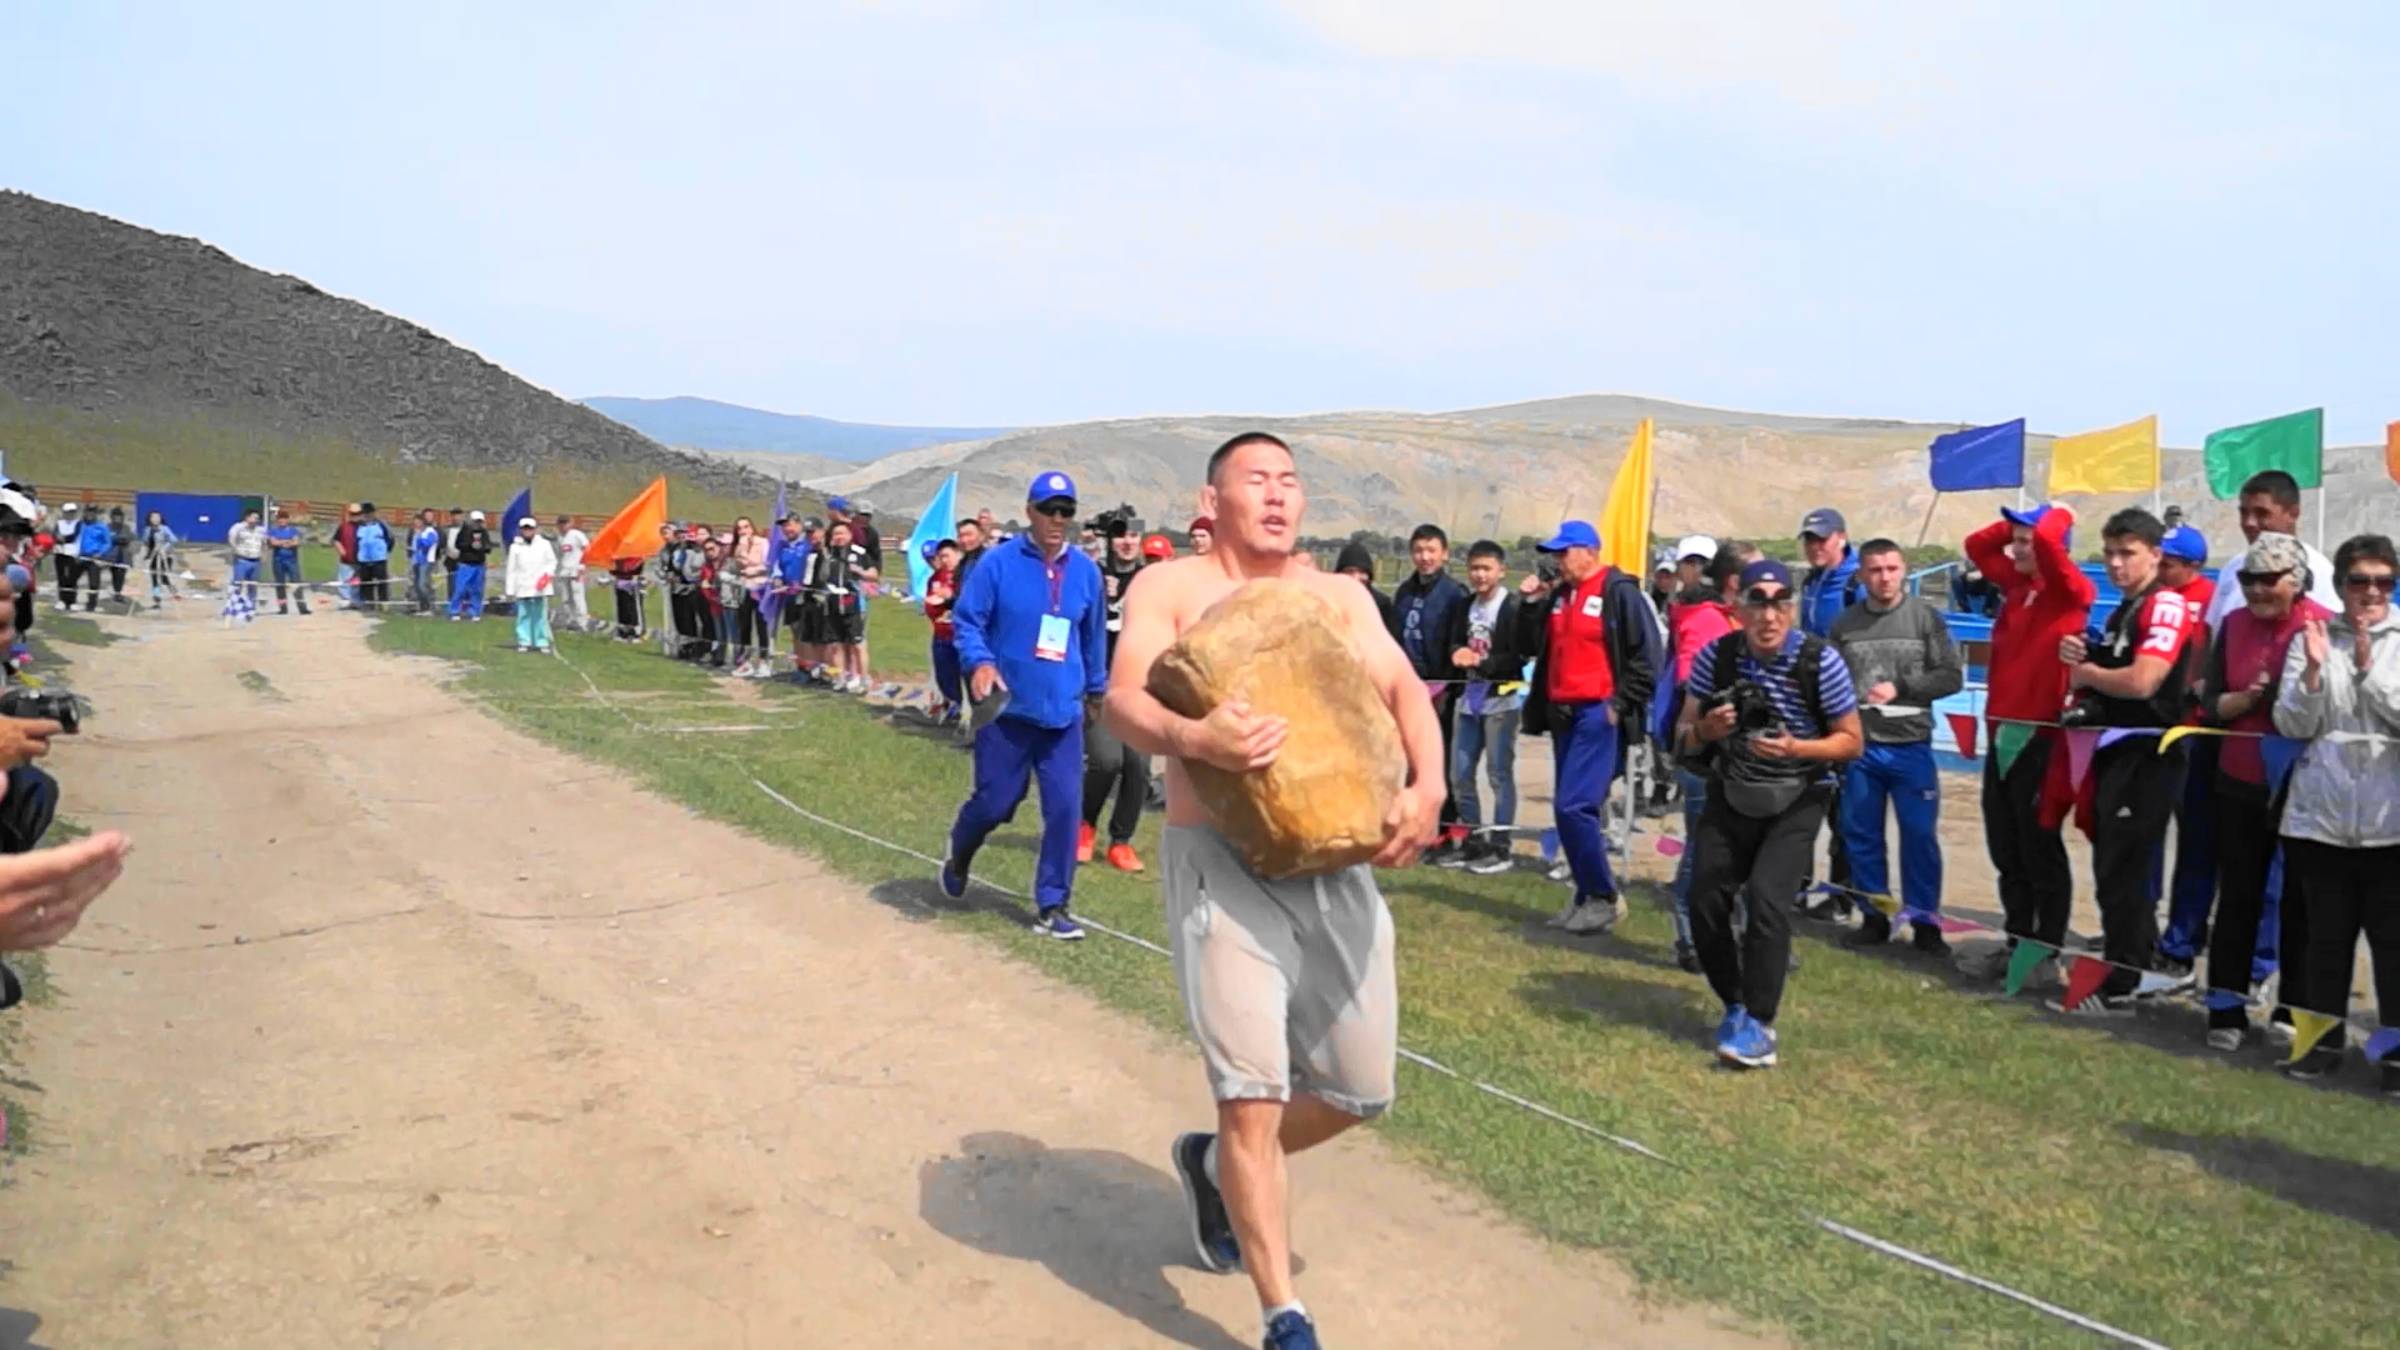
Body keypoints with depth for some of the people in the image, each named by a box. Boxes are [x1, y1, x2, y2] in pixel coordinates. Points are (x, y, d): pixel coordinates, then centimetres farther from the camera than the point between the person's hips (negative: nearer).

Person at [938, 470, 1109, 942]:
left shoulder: (1086, 571, 5)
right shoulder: (999, 564, -7)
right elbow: (967, 619, -6)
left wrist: (1096, 687, 26)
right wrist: (979, 661, -24)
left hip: (1064, 713, 3)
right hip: (1006, 708, -3)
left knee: (1064, 806, -3)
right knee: (994, 801, 5)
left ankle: (1052, 906, 10)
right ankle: (958, 859, 39)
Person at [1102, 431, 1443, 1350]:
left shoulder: (1340, 596, 14)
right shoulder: (1170, 587, 3)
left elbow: (1405, 692, 1)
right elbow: (1124, 700, -12)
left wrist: (1428, 786, -20)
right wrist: (1191, 739, -35)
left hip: (1337, 860, 5)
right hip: (1223, 859, -4)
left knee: (1360, 1092, 11)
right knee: (1253, 1095, -7)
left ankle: (1214, 1163, 39)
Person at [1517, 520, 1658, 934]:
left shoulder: (1619, 591, -7)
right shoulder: (1558, 592, 14)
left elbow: (1644, 654, -10)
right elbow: (1531, 646, 16)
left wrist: (1620, 703, -13)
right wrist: (1530, 603, 2)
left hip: (1598, 714, -8)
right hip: (1563, 713, 8)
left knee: (1573, 806, -14)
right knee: (1569, 808, 10)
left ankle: (1602, 899, -2)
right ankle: (1586, 895, 19)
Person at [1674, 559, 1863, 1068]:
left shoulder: (1820, 661, -17)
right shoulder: (1716, 656, -10)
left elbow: (1852, 741, -9)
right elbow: (1684, 734, 1)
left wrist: (1795, 748, -26)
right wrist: (1705, 729, -23)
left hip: (1797, 801, -3)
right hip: (1731, 795, 3)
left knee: (1765, 894, -21)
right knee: (1705, 899, -1)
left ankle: (1759, 1025, -10)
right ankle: (1735, 1005, 24)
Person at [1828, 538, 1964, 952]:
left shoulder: (1926, 617, 0)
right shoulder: (1845, 624, 3)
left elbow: (1952, 676, -1)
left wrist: (1901, 689, -10)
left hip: (1911, 746, -2)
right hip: (1858, 746, 2)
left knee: (1920, 835, 2)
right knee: (1861, 835, 8)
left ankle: (1925, 920, 14)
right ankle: (1874, 916, 21)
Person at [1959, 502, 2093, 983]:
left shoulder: (2071, 590, -9)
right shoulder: (2016, 584, 13)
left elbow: (2047, 540, -25)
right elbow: (1978, 545, 23)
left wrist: (2058, 516, -5)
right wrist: (2015, 524, 12)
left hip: (2040, 735, -8)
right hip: (2003, 732, 8)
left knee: (2040, 851, 0)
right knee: (2005, 849, 13)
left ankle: (2047, 953, 8)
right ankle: (2018, 942, 22)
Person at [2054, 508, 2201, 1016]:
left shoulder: (2167, 606, -14)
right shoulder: (2122, 611, 17)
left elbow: (2141, 682, -26)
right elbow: (2105, 679, 26)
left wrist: (2086, 673, -8)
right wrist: (2077, 658, 4)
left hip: (2146, 755, -10)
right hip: (2114, 751, 10)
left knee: (2119, 872, -7)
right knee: (2117, 866, 16)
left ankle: (2117, 990, 0)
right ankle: (2140, 966, 28)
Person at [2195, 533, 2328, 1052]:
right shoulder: (2234, 625, 3)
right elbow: (2211, 705, 2)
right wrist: (2248, 697, -16)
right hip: (2239, 784, 3)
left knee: (2298, 906, 8)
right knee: (2238, 899, 10)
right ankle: (2227, 1009, 19)